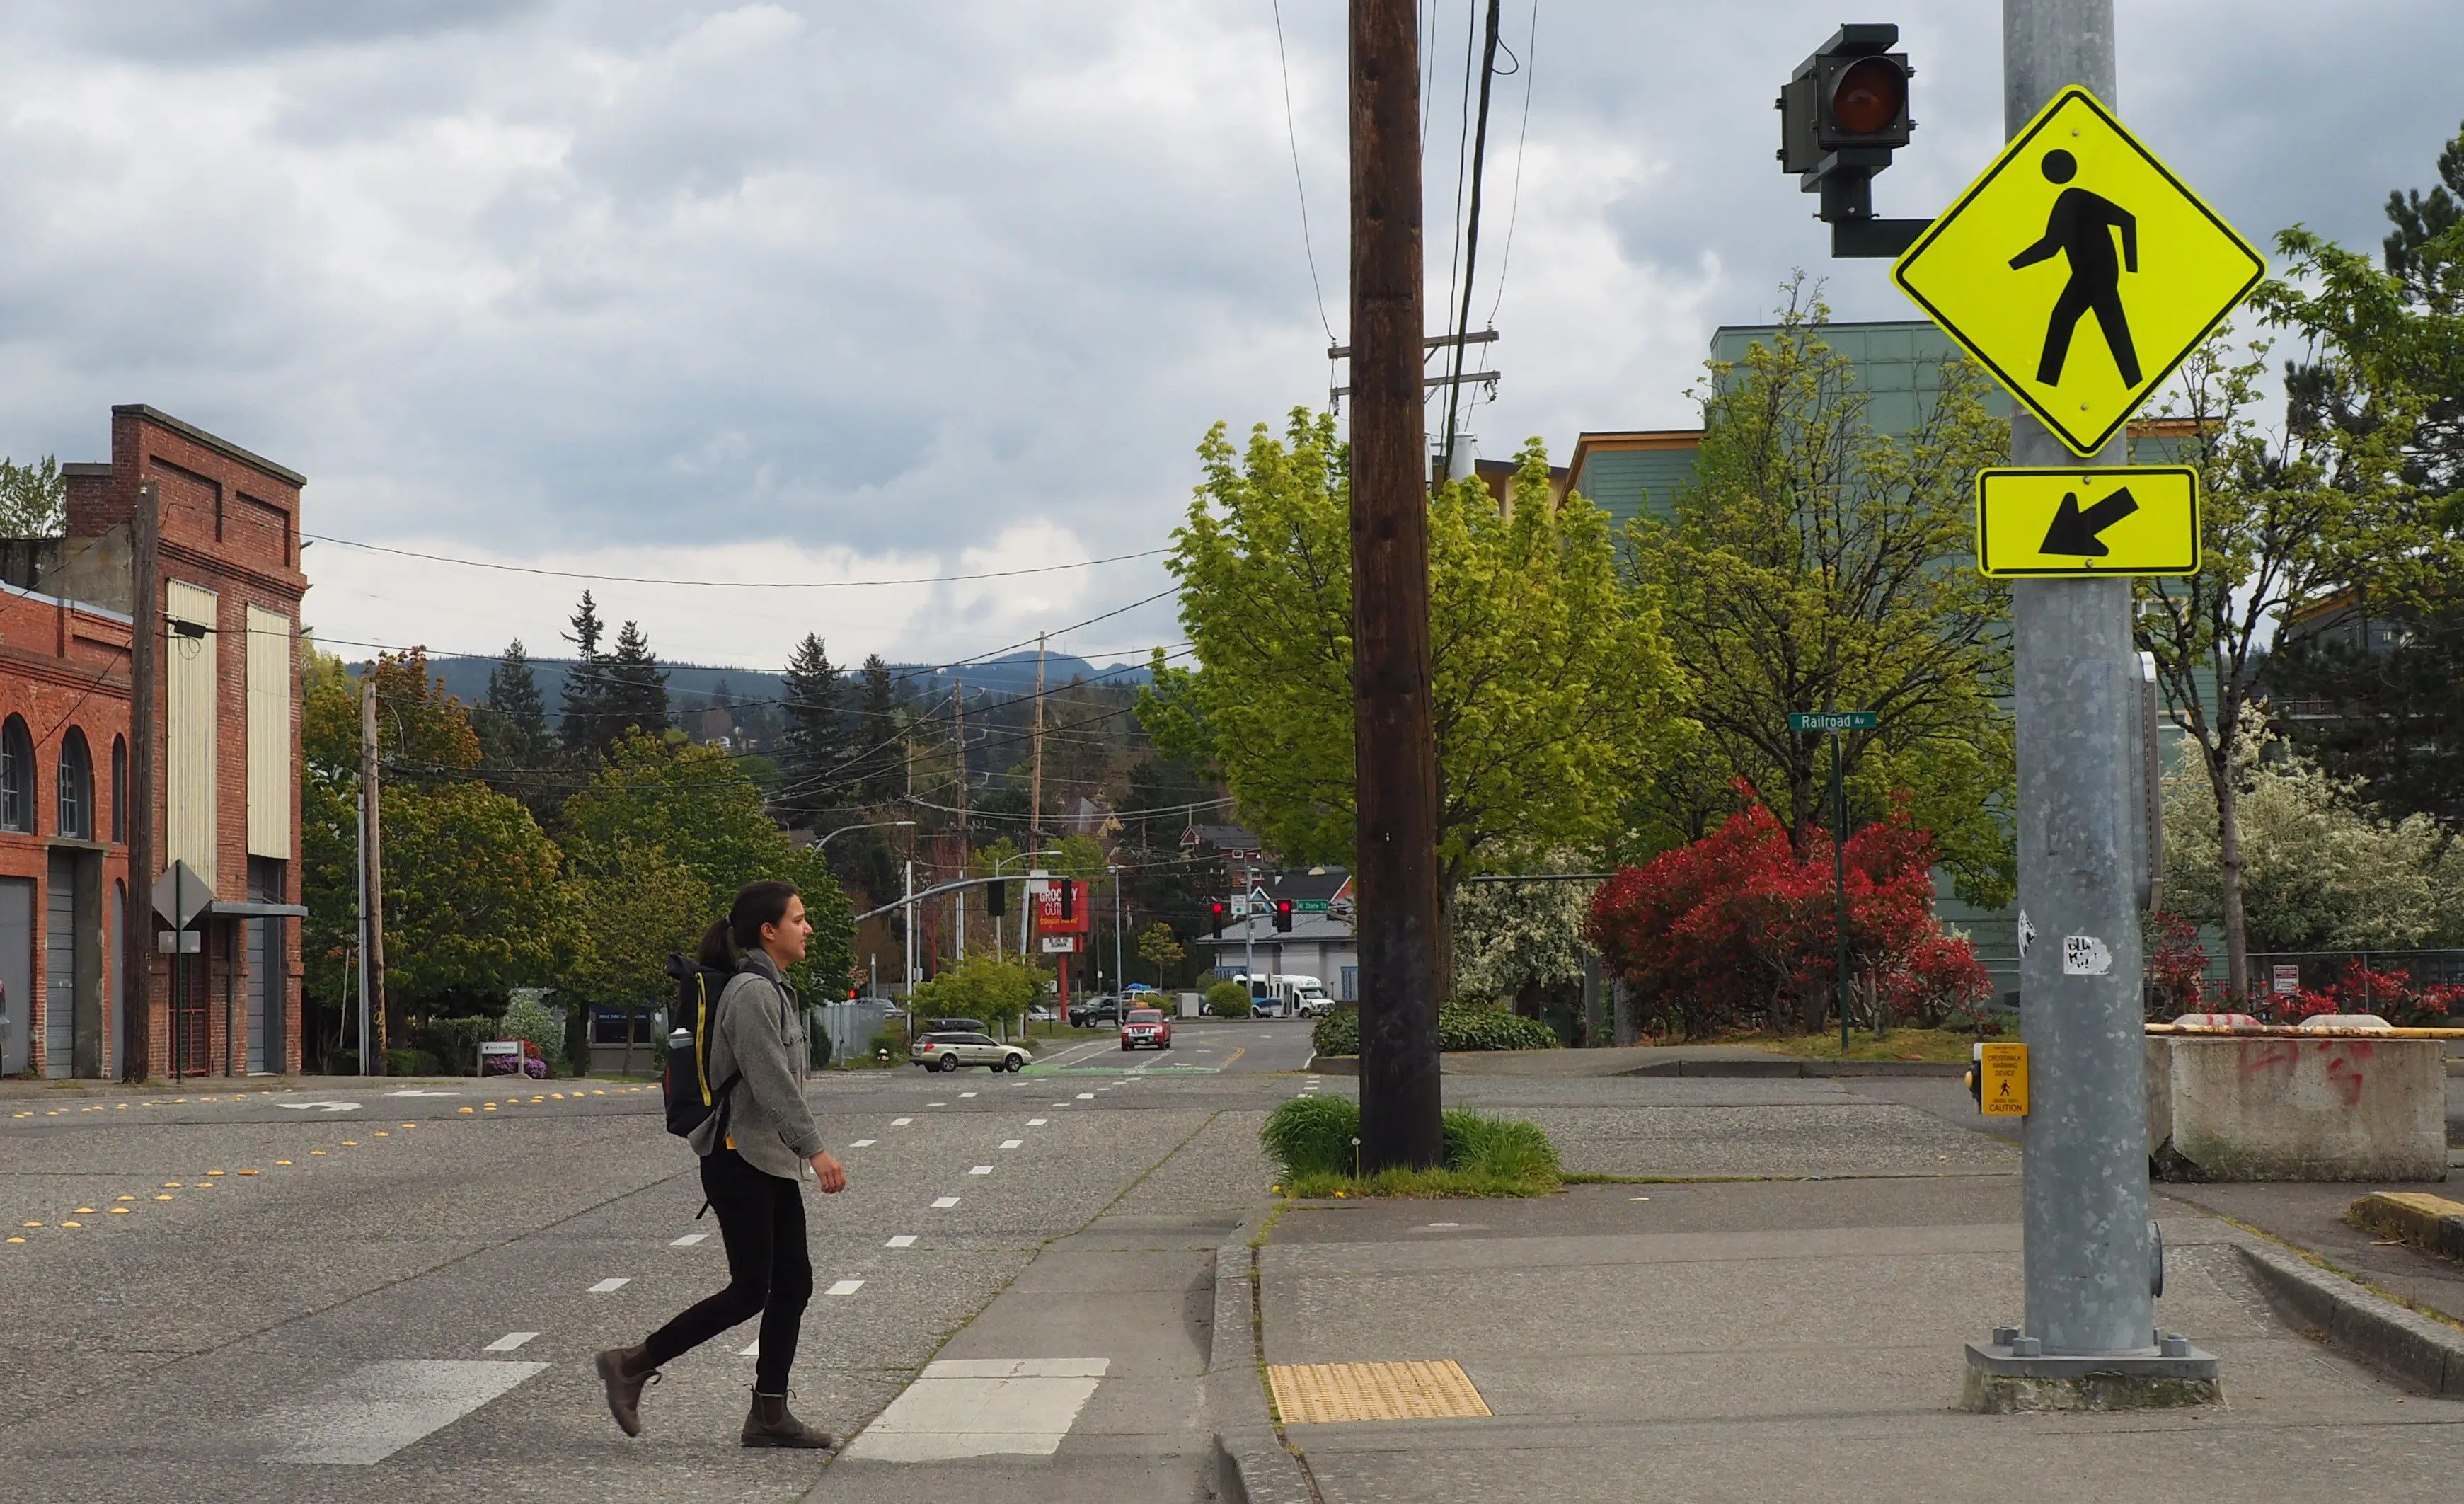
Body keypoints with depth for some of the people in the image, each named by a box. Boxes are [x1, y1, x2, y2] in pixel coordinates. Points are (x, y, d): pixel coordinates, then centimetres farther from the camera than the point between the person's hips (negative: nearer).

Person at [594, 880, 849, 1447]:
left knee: (793, 1284, 6)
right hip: (740, 1159, -10)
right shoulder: (752, 993, -16)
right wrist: (816, 1149, -25)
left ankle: (769, 1414, 10)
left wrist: (802, 1150, 20)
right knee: (750, 1291, -6)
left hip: (773, 1161, 10)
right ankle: (633, 1364, 4)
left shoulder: (775, 990, 15)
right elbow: (772, 1083, -23)